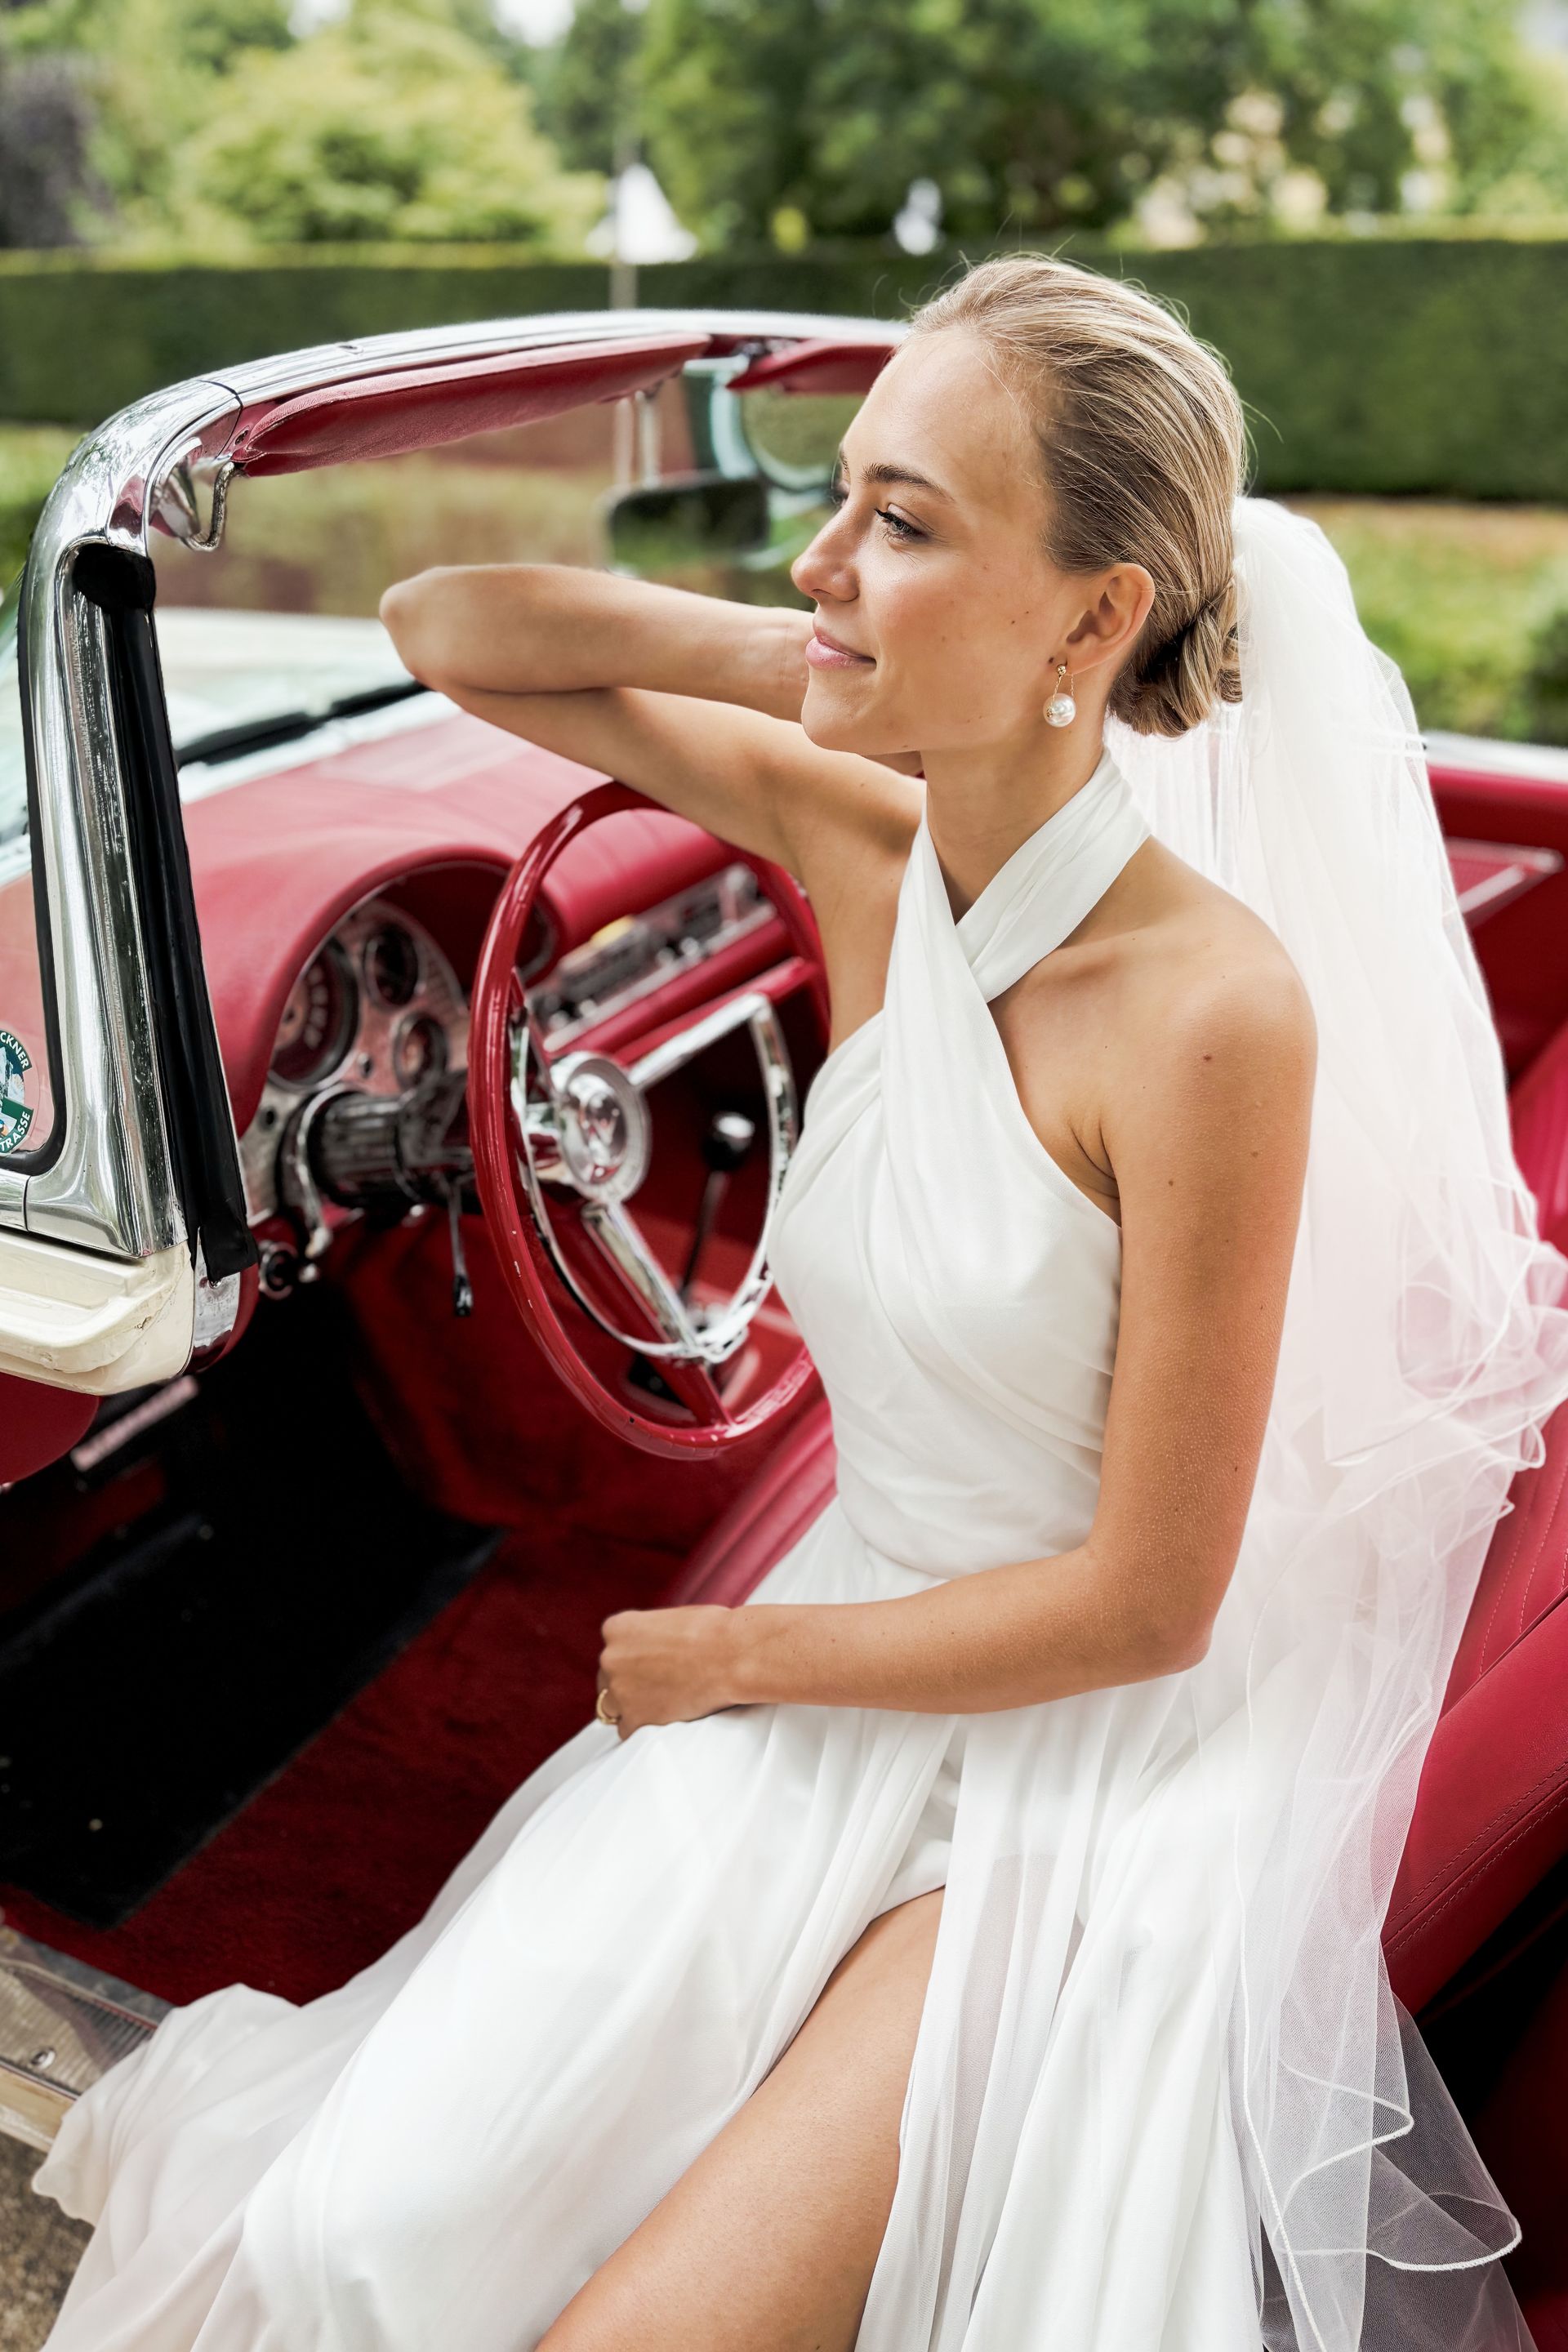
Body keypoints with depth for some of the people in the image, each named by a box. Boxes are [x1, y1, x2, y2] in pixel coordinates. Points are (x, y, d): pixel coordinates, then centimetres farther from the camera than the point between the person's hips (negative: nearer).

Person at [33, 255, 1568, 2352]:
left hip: (1093, 1770, -4)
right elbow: (445, 628, 1)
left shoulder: (1212, 1004, -24)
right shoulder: (860, 840, -7)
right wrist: (817, 665, -12)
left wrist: (727, 1658, -7)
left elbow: (1145, 1602, -18)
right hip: (832, 1680, 5)